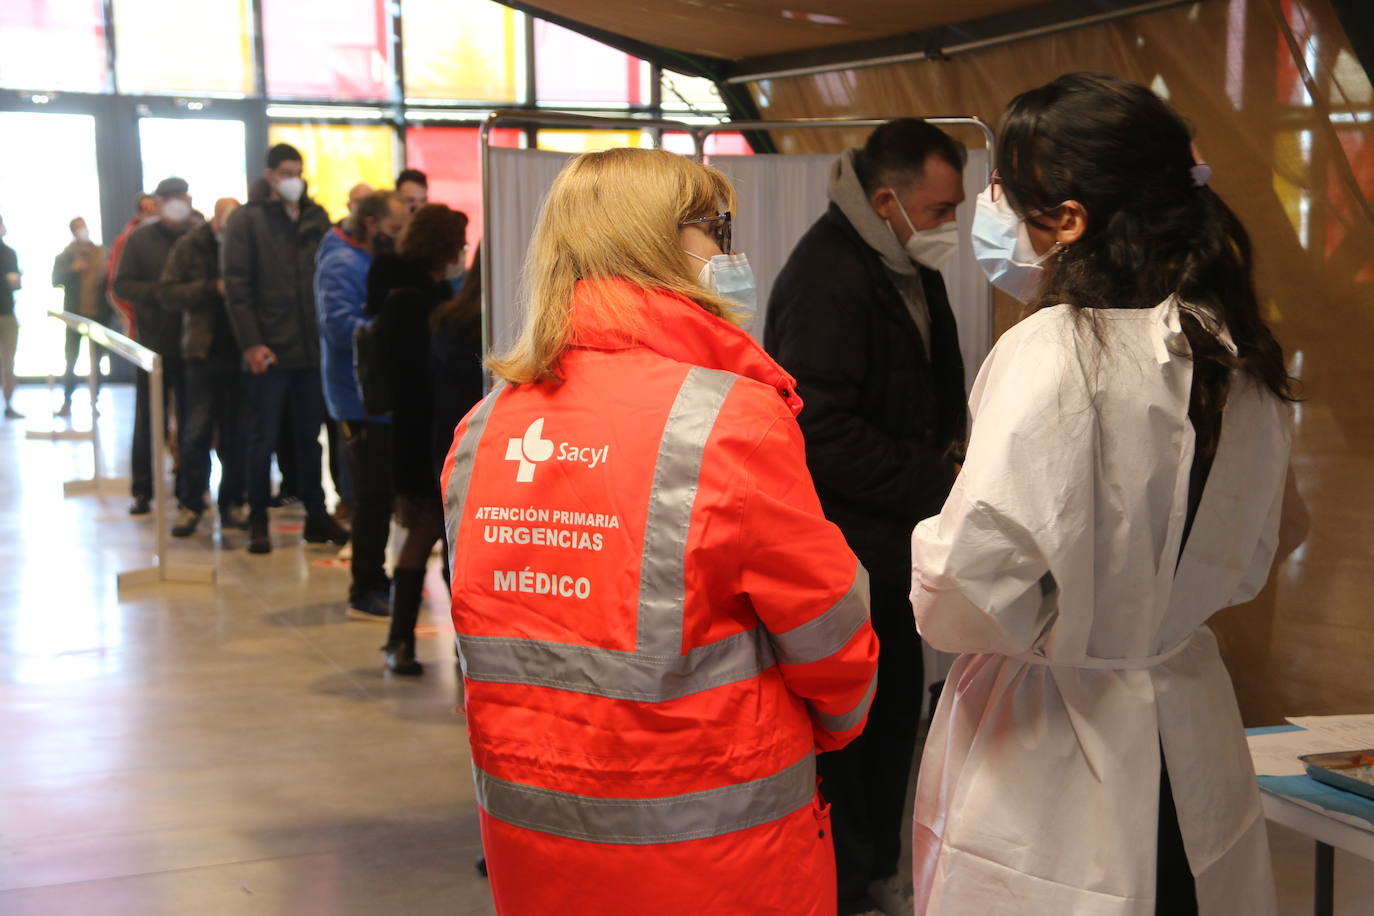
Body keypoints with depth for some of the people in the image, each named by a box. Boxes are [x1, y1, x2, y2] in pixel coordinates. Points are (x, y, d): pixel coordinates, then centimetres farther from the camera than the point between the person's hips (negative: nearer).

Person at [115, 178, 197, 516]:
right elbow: (122, 285, 0)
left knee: (192, 420, 7)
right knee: (149, 420, 3)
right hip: (154, 342, 0)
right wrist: (157, 292, -15)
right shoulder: (140, 239, 3)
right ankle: (142, 491, 9)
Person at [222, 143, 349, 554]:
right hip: (269, 350, -4)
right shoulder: (246, 220, -3)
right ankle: (258, 521, 11)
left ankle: (316, 516, 20)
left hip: (313, 348, 4)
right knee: (264, 437, 3)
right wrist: (250, 343, -15)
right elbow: (236, 285, -8)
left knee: (310, 436, 12)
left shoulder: (317, 218, 10)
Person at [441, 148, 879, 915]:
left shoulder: (487, 425, -1)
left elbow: (489, 629, 9)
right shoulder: (731, 418, -16)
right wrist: (838, 721, 14)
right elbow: (826, 623, -7)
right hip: (707, 851, -5)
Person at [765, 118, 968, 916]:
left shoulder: (909, 267, 10)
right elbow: (820, 432, -25)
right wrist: (936, 482, -22)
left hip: (891, 538, 9)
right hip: (841, 544, -9)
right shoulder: (826, 277, -19)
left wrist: (951, 448, 2)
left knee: (895, 706, 16)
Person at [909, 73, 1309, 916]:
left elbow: (965, 594, -30)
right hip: (1191, 750, 7)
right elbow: (1269, 540, 16)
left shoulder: (1052, 351, -22)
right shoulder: (1238, 353, 0)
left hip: (1045, 762, -6)